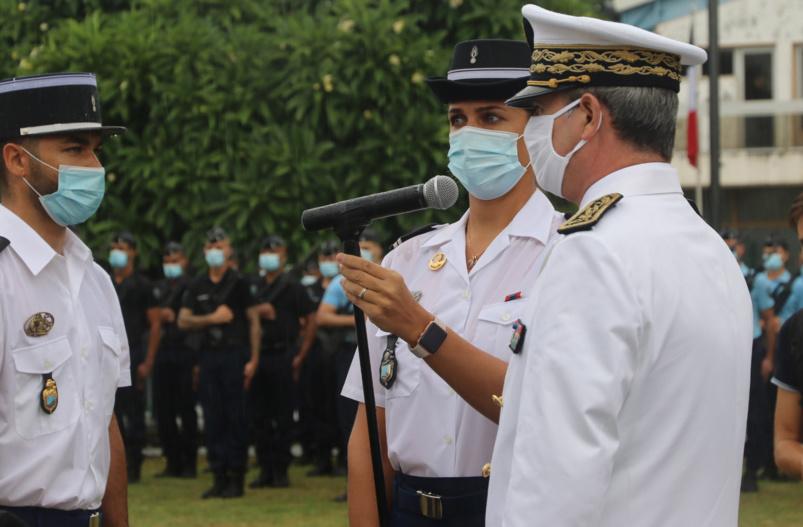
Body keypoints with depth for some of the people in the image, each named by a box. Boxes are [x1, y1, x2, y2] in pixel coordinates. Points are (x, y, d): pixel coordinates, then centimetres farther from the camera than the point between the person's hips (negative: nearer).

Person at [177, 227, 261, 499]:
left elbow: (254, 321, -1)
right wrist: (212, 318, -6)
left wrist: (253, 359, -8)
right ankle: (219, 477, 7)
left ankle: (236, 477, 0)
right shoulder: (197, 286, 13)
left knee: (236, 417, -4)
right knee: (213, 418, 3)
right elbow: (183, 321, 8)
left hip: (235, 354, -4)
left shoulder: (239, 283, 1)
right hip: (208, 356, 4)